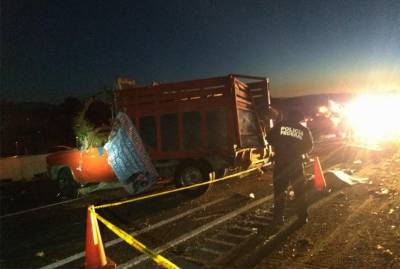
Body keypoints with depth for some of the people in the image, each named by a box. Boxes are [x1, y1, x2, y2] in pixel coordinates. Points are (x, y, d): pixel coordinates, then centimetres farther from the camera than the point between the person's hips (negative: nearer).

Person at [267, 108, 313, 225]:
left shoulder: (280, 125, -2)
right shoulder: (304, 130, 3)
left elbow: (269, 138, -2)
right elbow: (309, 147, 8)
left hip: (280, 162, -1)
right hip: (296, 163, 1)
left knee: (279, 190, 8)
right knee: (299, 191, 14)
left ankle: (278, 218, 9)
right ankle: (302, 217, 21)